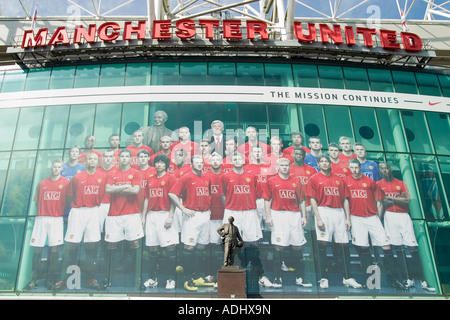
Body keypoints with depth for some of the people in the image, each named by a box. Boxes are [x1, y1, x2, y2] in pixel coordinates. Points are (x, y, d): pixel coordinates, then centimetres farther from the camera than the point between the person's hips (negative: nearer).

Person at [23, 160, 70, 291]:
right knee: (37, 249, 1)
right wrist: (44, 210, 6)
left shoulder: (66, 182, 4)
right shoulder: (42, 183, 12)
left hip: (57, 219, -2)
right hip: (41, 218, 3)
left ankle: (50, 280, 3)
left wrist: (60, 210, -1)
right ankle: (34, 280, 7)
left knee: (54, 249, -4)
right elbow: (37, 201, 16)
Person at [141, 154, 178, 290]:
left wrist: (170, 216, -13)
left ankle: (171, 279, 2)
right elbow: (147, 199, 19)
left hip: (165, 214, -5)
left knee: (170, 246, -7)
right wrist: (143, 216, 13)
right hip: (151, 215, 5)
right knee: (152, 248, 8)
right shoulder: (150, 180, 16)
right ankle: (152, 279, 17)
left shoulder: (170, 178, 0)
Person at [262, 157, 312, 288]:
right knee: (279, 246, -5)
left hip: (295, 215, 3)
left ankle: (300, 278, 14)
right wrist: (268, 216, -6)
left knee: (298, 246, 4)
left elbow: (301, 200, 14)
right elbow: (267, 200, 2)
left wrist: (304, 216, 8)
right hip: (278, 215, -3)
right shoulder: (271, 181, 4)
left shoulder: (296, 182, 12)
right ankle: (277, 278, 6)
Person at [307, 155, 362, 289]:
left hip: (339, 212, 4)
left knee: (344, 245, 4)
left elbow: (345, 200, 13)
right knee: (322, 245, -7)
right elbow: (313, 199, -2)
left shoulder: (339, 179, 16)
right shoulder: (314, 179, 5)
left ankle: (347, 278, 12)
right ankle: (323, 278, 0)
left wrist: (348, 218, 6)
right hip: (323, 211, -3)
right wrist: (318, 218, -11)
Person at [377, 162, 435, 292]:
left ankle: (423, 281, -5)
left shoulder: (401, 184, 9)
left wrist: (391, 198, -9)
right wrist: (399, 199, -4)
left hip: (403, 216, 0)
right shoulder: (379, 184, 7)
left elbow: (408, 201, -1)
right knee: (398, 247, -1)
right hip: (389, 216, 0)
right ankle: (409, 279, 6)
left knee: (413, 247, -5)